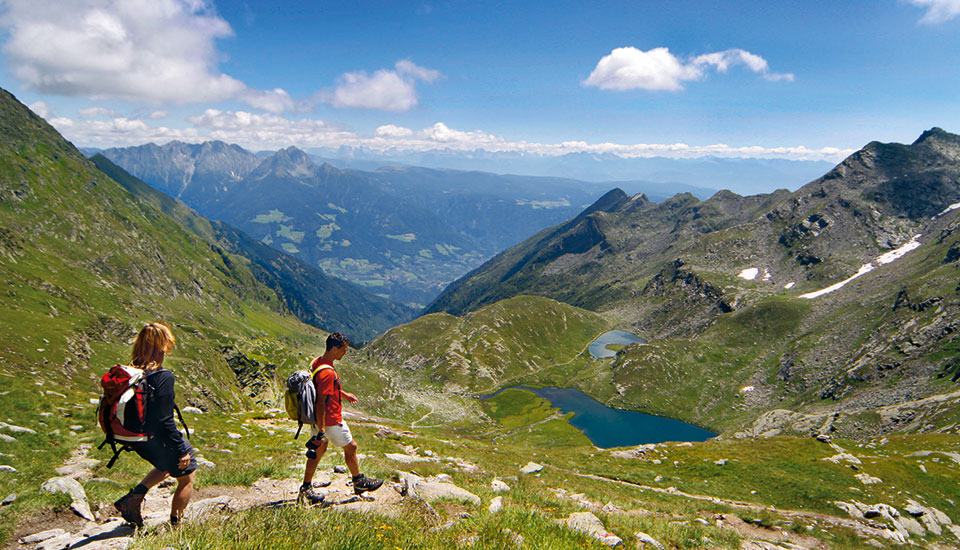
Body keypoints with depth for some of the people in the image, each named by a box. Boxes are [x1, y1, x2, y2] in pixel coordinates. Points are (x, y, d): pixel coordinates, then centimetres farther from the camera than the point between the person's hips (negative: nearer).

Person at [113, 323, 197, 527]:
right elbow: (164, 421, -24)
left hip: (138, 440, 8)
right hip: (157, 440, -7)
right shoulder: (163, 377, -25)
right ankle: (175, 526, 21)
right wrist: (181, 451, -15)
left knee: (168, 464, 34)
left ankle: (134, 496, 22)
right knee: (186, 479, 14)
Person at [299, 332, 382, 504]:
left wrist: (344, 394, 31)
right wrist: (321, 431, -27)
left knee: (319, 450, 18)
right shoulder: (327, 372, -29)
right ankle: (359, 482, 27)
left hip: (318, 419, 9)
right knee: (351, 447, 10)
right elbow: (321, 403, -29)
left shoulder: (317, 362, 3)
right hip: (330, 420, -9)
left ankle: (306, 489, 23)